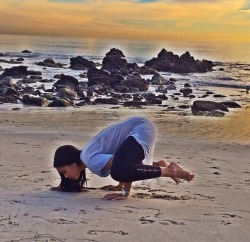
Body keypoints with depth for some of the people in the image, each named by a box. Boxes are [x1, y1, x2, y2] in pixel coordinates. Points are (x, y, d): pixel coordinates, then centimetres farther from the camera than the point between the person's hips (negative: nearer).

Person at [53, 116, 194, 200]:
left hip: (142, 130, -11)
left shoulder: (92, 161, -19)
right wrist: (121, 185, 23)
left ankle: (170, 170, -19)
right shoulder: (86, 155, 12)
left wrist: (125, 192, -18)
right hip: (139, 127, 11)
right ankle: (160, 165, 26)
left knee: (118, 171, -30)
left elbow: (122, 169, -30)